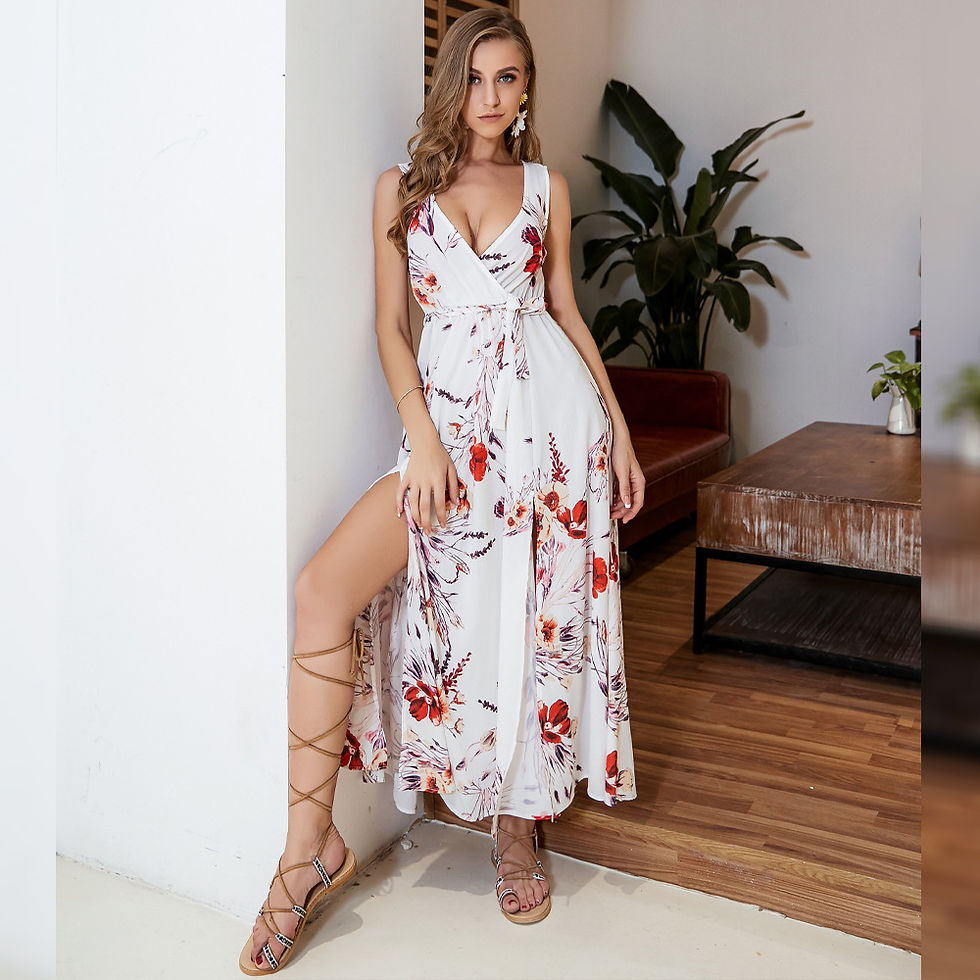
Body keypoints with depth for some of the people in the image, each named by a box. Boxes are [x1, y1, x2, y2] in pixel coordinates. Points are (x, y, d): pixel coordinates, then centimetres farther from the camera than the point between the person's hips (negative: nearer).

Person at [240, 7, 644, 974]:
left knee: (537, 610, 1)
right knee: (324, 589, -18)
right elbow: (390, 325, 5)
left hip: (549, 404, 1)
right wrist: (422, 437, -9)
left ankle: (519, 818, 23)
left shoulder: (546, 185, 14)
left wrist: (619, 428, 9)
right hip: (449, 411, -1)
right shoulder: (401, 186, 11)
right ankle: (312, 841, -9)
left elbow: (567, 311, 16)